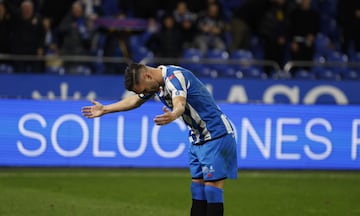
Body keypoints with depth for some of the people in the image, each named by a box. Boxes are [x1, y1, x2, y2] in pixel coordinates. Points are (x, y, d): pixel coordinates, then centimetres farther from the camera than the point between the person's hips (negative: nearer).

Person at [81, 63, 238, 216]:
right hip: (197, 139, 9)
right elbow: (134, 100, 25)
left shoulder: (175, 77, -22)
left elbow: (180, 104, -44)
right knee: (197, 191, 6)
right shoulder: (157, 82, 6)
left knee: (212, 192, -13)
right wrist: (104, 109, 33)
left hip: (216, 136, -9)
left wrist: (172, 116, -66)